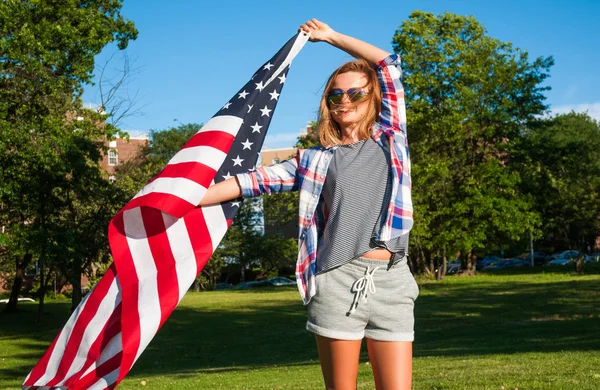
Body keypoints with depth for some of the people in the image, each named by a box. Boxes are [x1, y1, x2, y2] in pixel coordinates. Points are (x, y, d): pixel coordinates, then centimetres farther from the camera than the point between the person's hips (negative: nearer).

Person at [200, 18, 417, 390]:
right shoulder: (316, 160, 12)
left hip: (391, 281, 1)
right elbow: (254, 181, 5)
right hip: (338, 282, 0)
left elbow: (389, 65, 14)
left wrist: (331, 36, 21)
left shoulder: (391, 138, 14)